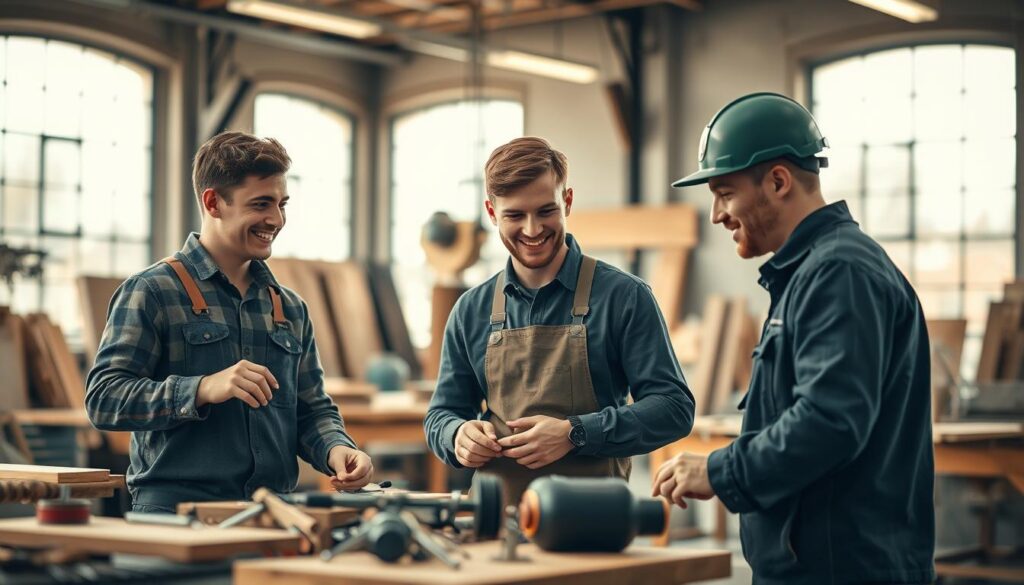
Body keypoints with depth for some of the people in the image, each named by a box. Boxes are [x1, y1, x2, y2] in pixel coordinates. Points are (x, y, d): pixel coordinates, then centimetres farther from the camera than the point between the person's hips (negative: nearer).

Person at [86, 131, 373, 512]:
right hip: (175, 512, -5)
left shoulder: (290, 308, 19)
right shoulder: (152, 293, 1)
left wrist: (335, 450, 1)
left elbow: (312, 409, 24)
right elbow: (103, 399, -8)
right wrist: (203, 389, -21)